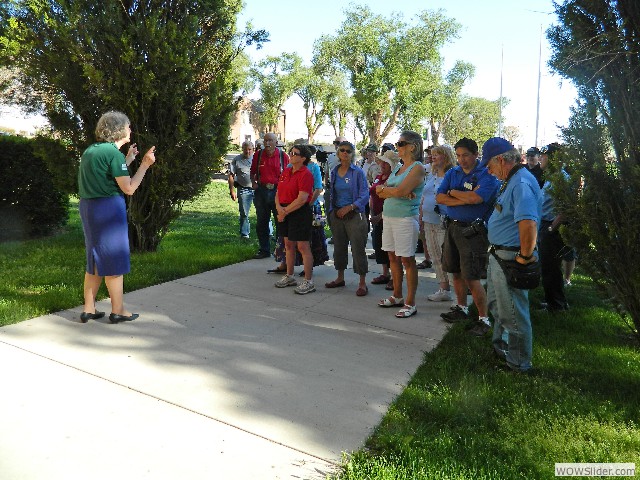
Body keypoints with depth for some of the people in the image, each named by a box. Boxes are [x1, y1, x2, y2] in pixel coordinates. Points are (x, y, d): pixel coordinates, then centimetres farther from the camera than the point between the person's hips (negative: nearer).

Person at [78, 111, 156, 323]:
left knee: (95, 260, 16)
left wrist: (128, 160, 24)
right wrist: (145, 165, -9)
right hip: (108, 209, -9)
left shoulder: (91, 150, 13)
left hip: (88, 207, 9)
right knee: (114, 260, 2)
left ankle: (88, 309, 21)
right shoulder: (113, 153, -14)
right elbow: (128, 188, -14)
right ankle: (118, 310, 11)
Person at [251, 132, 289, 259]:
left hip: (278, 191, -3)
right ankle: (264, 250, 21)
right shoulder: (258, 155, 6)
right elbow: (253, 172, 16)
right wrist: (253, 183, 0)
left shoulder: (283, 156, 0)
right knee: (261, 223, 9)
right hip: (261, 191, 3)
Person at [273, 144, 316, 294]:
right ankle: (289, 276, 29)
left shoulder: (305, 174, -13)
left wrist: (285, 211, -14)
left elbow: (301, 199, -20)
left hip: (300, 213, -8)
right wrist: (279, 207, -7)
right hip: (285, 212, 8)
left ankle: (308, 282, 2)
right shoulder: (286, 171, 12)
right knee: (288, 244, 16)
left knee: (303, 247, -5)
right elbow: (278, 192, 13)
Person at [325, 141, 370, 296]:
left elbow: (365, 196, -9)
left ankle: (362, 283, 2)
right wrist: (332, 211, 12)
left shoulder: (358, 172, -5)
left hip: (354, 215, -5)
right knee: (339, 247, 15)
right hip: (337, 215, 6)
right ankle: (340, 278, 29)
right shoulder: (334, 172, 10)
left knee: (358, 249, -5)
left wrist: (349, 207, -18)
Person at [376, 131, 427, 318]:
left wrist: (384, 189, -1)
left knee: (407, 260, -3)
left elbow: (400, 191, -20)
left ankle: (410, 303, 5)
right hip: (389, 216, 8)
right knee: (393, 257, 12)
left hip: (405, 219, -8)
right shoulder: (398, 168, 15)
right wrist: (397, 192, -11)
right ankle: (397, 297, 24)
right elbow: (380, 193, 7)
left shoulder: (417, 168, -8)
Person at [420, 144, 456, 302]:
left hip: (444, 224, -8)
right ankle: (443, 289, 20)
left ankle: (446, 290, 5)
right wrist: (421, 218, 17)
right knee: (436, 258, 11)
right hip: (429, 222, 8)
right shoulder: (430, 176, 16)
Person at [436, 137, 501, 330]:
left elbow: (475, 198, -24)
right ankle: (461, 308, 33)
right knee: (457, 273, 16)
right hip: (452, 227, 7)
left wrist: (453, 192, -7)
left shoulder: (487, 175, -9)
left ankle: (484, 318, 5)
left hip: (473, 231, -7)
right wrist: (465, 199, -12)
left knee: (471, 278, -7)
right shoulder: (452, 173, 10)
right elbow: (439, 197, 0)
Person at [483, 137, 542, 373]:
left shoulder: (522, 183, -24)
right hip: (499, 255, 11)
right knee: (496, 304, 25)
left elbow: (528, 222, -38)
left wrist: (525, 256, -27)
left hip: (510, 259, -11)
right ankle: (500, 346, 44)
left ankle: (519, 364, 20)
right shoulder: (511, 180, 11)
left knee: (513, 313, 4)